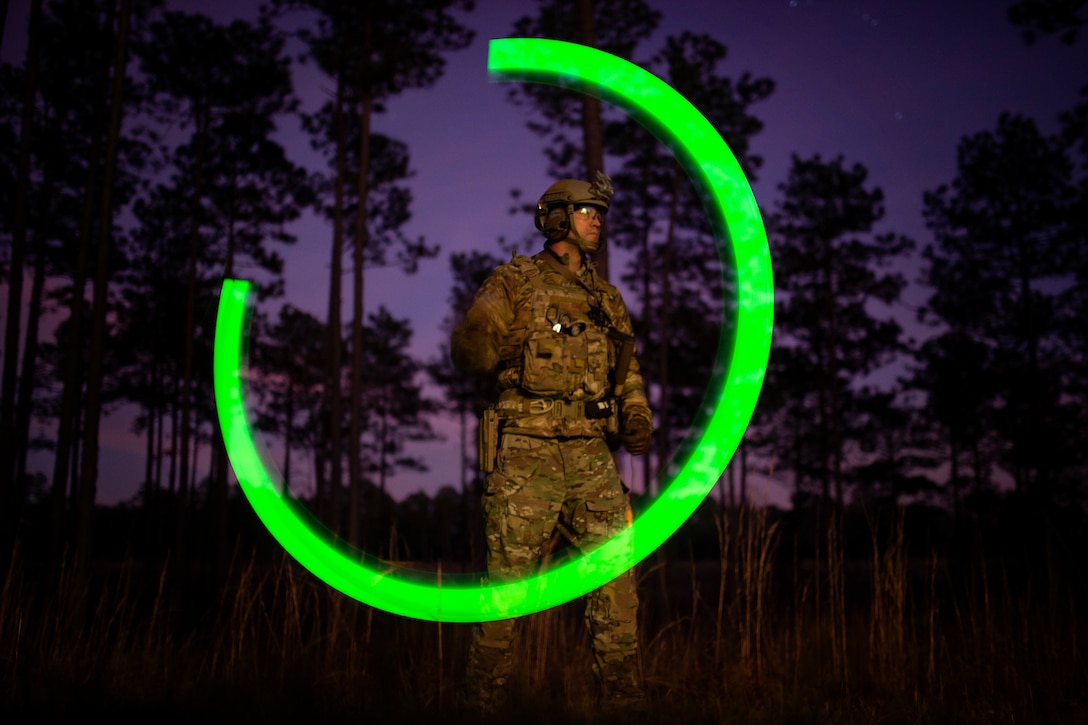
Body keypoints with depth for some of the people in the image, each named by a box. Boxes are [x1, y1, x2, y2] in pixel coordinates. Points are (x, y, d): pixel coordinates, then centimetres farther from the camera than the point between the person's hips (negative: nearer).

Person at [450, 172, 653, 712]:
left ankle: (623, 698, 10)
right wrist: (499, 346, -23)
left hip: (593, 457, 5)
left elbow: (629, 374, 21)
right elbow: (465, 348, -2)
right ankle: (484, 701, 10)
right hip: (528, 453, -4)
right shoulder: (513, 283, 6)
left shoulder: (608, 299, 21)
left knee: (616, 577, 0)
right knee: (507, 584, -1)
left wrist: (638, 419, 1)